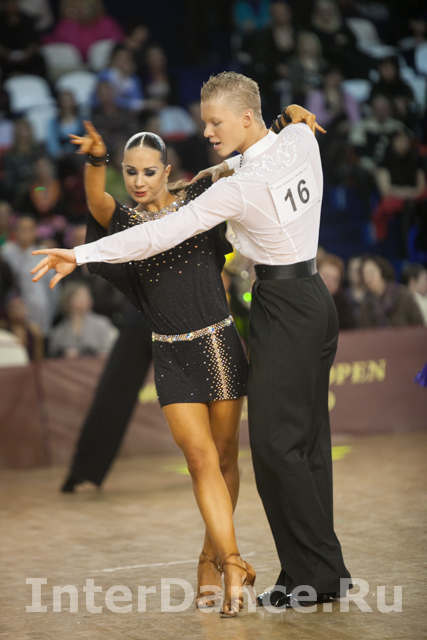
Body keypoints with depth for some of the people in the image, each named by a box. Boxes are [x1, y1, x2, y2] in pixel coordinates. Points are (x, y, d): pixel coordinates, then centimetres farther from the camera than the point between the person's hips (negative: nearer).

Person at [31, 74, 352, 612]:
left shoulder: (240, 187, -21)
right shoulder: (301, 138, 0)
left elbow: (162, 234, -22)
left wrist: (83, 254, -19)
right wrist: (226, 166, 18)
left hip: (284, 307, -9)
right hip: (315, 298, 9)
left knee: (274, 440, -6)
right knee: (309, 435, 10)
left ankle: (311, 573, -3)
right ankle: (325, 573, 14)